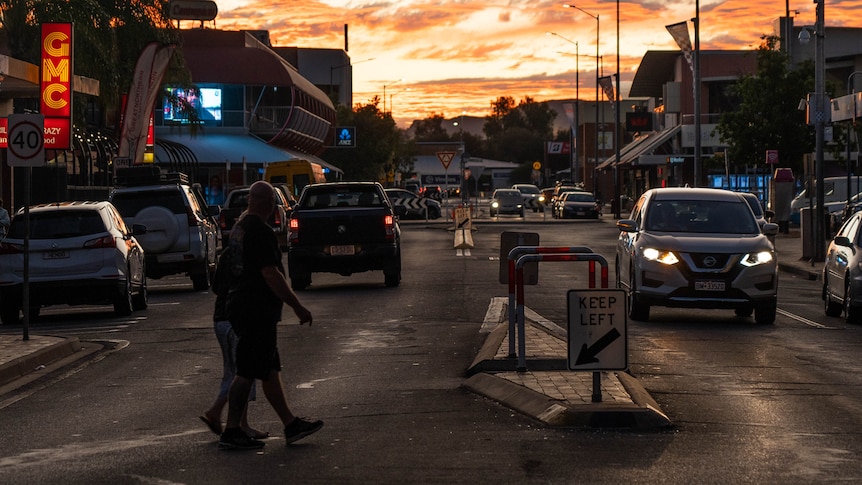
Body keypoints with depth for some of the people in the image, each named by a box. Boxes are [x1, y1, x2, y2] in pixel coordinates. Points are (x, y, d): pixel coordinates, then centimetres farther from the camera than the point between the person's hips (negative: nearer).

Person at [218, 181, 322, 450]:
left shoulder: (239, 228, 14)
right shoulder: (260, 232, -17)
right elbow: (271, 275, -22)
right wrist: (297, 307, -17)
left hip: (240, 305, 10)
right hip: (256, 311, -10)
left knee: (270, 370, 14)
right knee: (247, 373, -6)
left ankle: (291, 425, 20)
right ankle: (231, 433, -3)